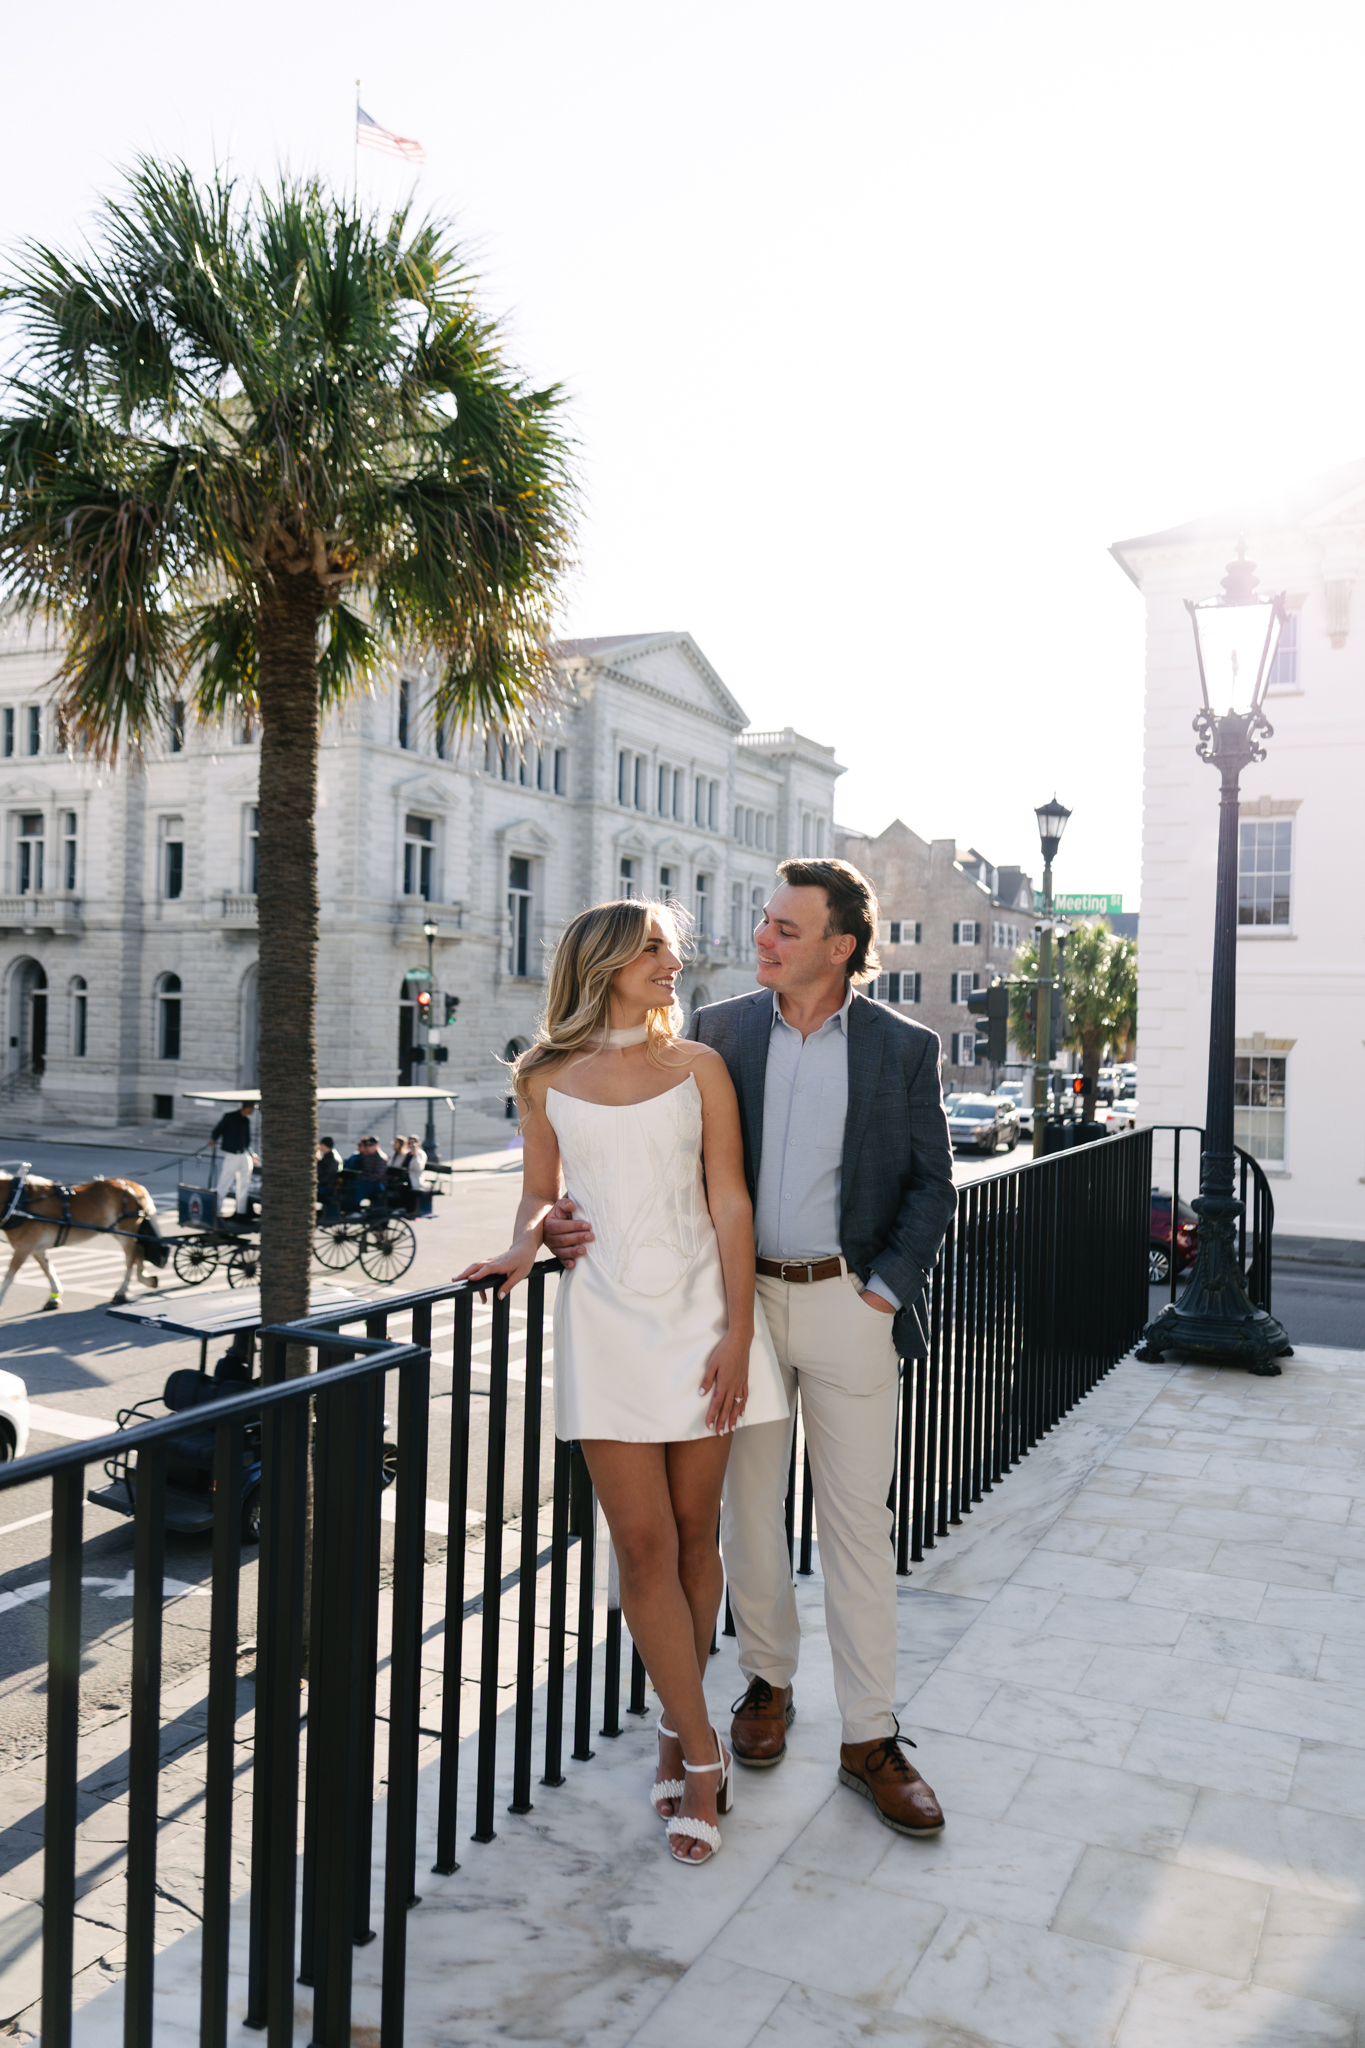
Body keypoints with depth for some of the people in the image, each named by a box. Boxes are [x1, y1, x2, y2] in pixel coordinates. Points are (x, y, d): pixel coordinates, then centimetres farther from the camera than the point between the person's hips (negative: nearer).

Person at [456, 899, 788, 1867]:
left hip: (699, 1309, 1)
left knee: (694, 1533, 7)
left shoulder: (697, 1066, 5)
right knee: (644, 1542, -2)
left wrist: (736, 1332, -6)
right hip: (608, 1317, 0)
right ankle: (702, 1753, 12)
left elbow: (729, 1201, 1)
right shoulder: (547, 1079, 6)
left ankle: (680, 1734, 26)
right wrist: (524, 1245, -8)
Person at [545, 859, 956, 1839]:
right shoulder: (719, 1029, 1)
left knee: (858, 1521, 5)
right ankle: (768, 1681, 35)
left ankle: (870, 1738, 19)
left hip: (848, 1302, -2)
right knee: (749, 1507, 14)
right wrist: (582, 1212, -12)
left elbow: (932, 1183, 2)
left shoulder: (903, 1049, -3)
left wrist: (886, 1288, -8)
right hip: (741, 1297, 2)